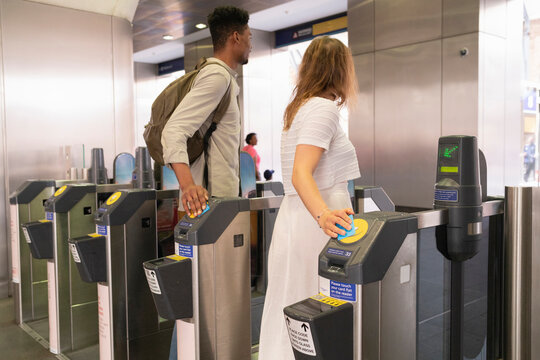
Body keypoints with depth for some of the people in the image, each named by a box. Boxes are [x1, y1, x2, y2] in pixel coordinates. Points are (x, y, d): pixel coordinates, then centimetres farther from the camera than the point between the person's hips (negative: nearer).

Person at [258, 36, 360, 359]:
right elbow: (300, 174, -23)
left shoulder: (300, 105, 16)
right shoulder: (323, 107, -12)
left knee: (293, 307, 14)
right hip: (314, 222, -9)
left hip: (295, 213, 9)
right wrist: (324, 214, -37)